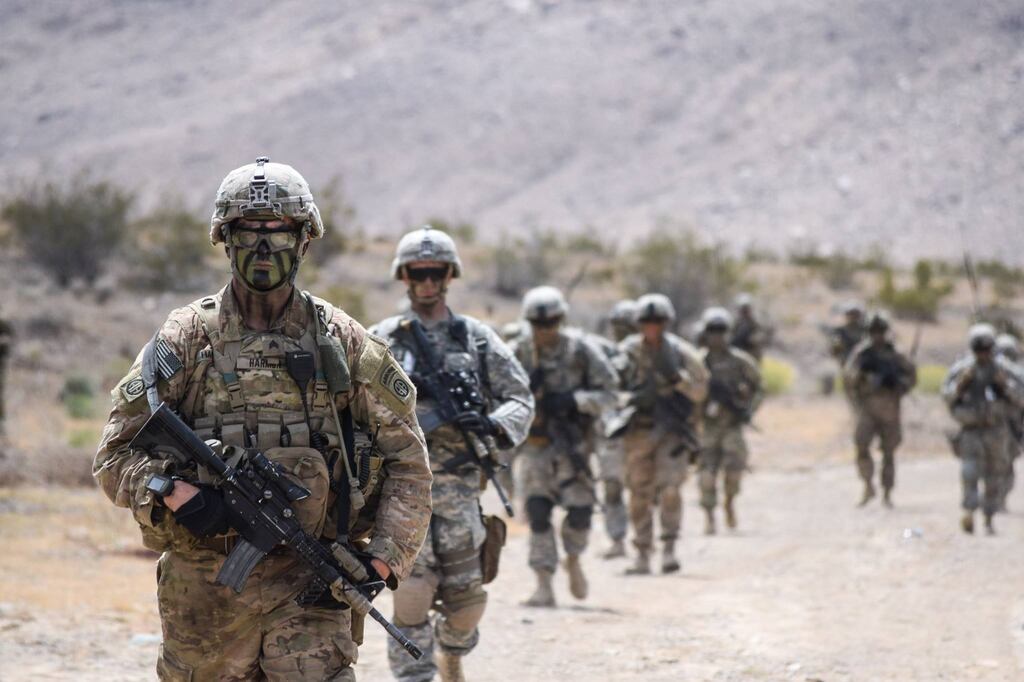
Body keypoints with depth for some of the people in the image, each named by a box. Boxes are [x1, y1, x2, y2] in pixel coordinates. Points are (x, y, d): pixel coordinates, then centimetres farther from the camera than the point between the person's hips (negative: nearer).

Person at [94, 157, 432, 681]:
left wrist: (384, 557, -5)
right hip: (205, 591, 1)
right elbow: (116, 454, 2)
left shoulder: (343, 342, 6)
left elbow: (407, 461, 8)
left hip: (309, 583, -1)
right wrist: (175, 494, -17)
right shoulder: (185, 339, 4)